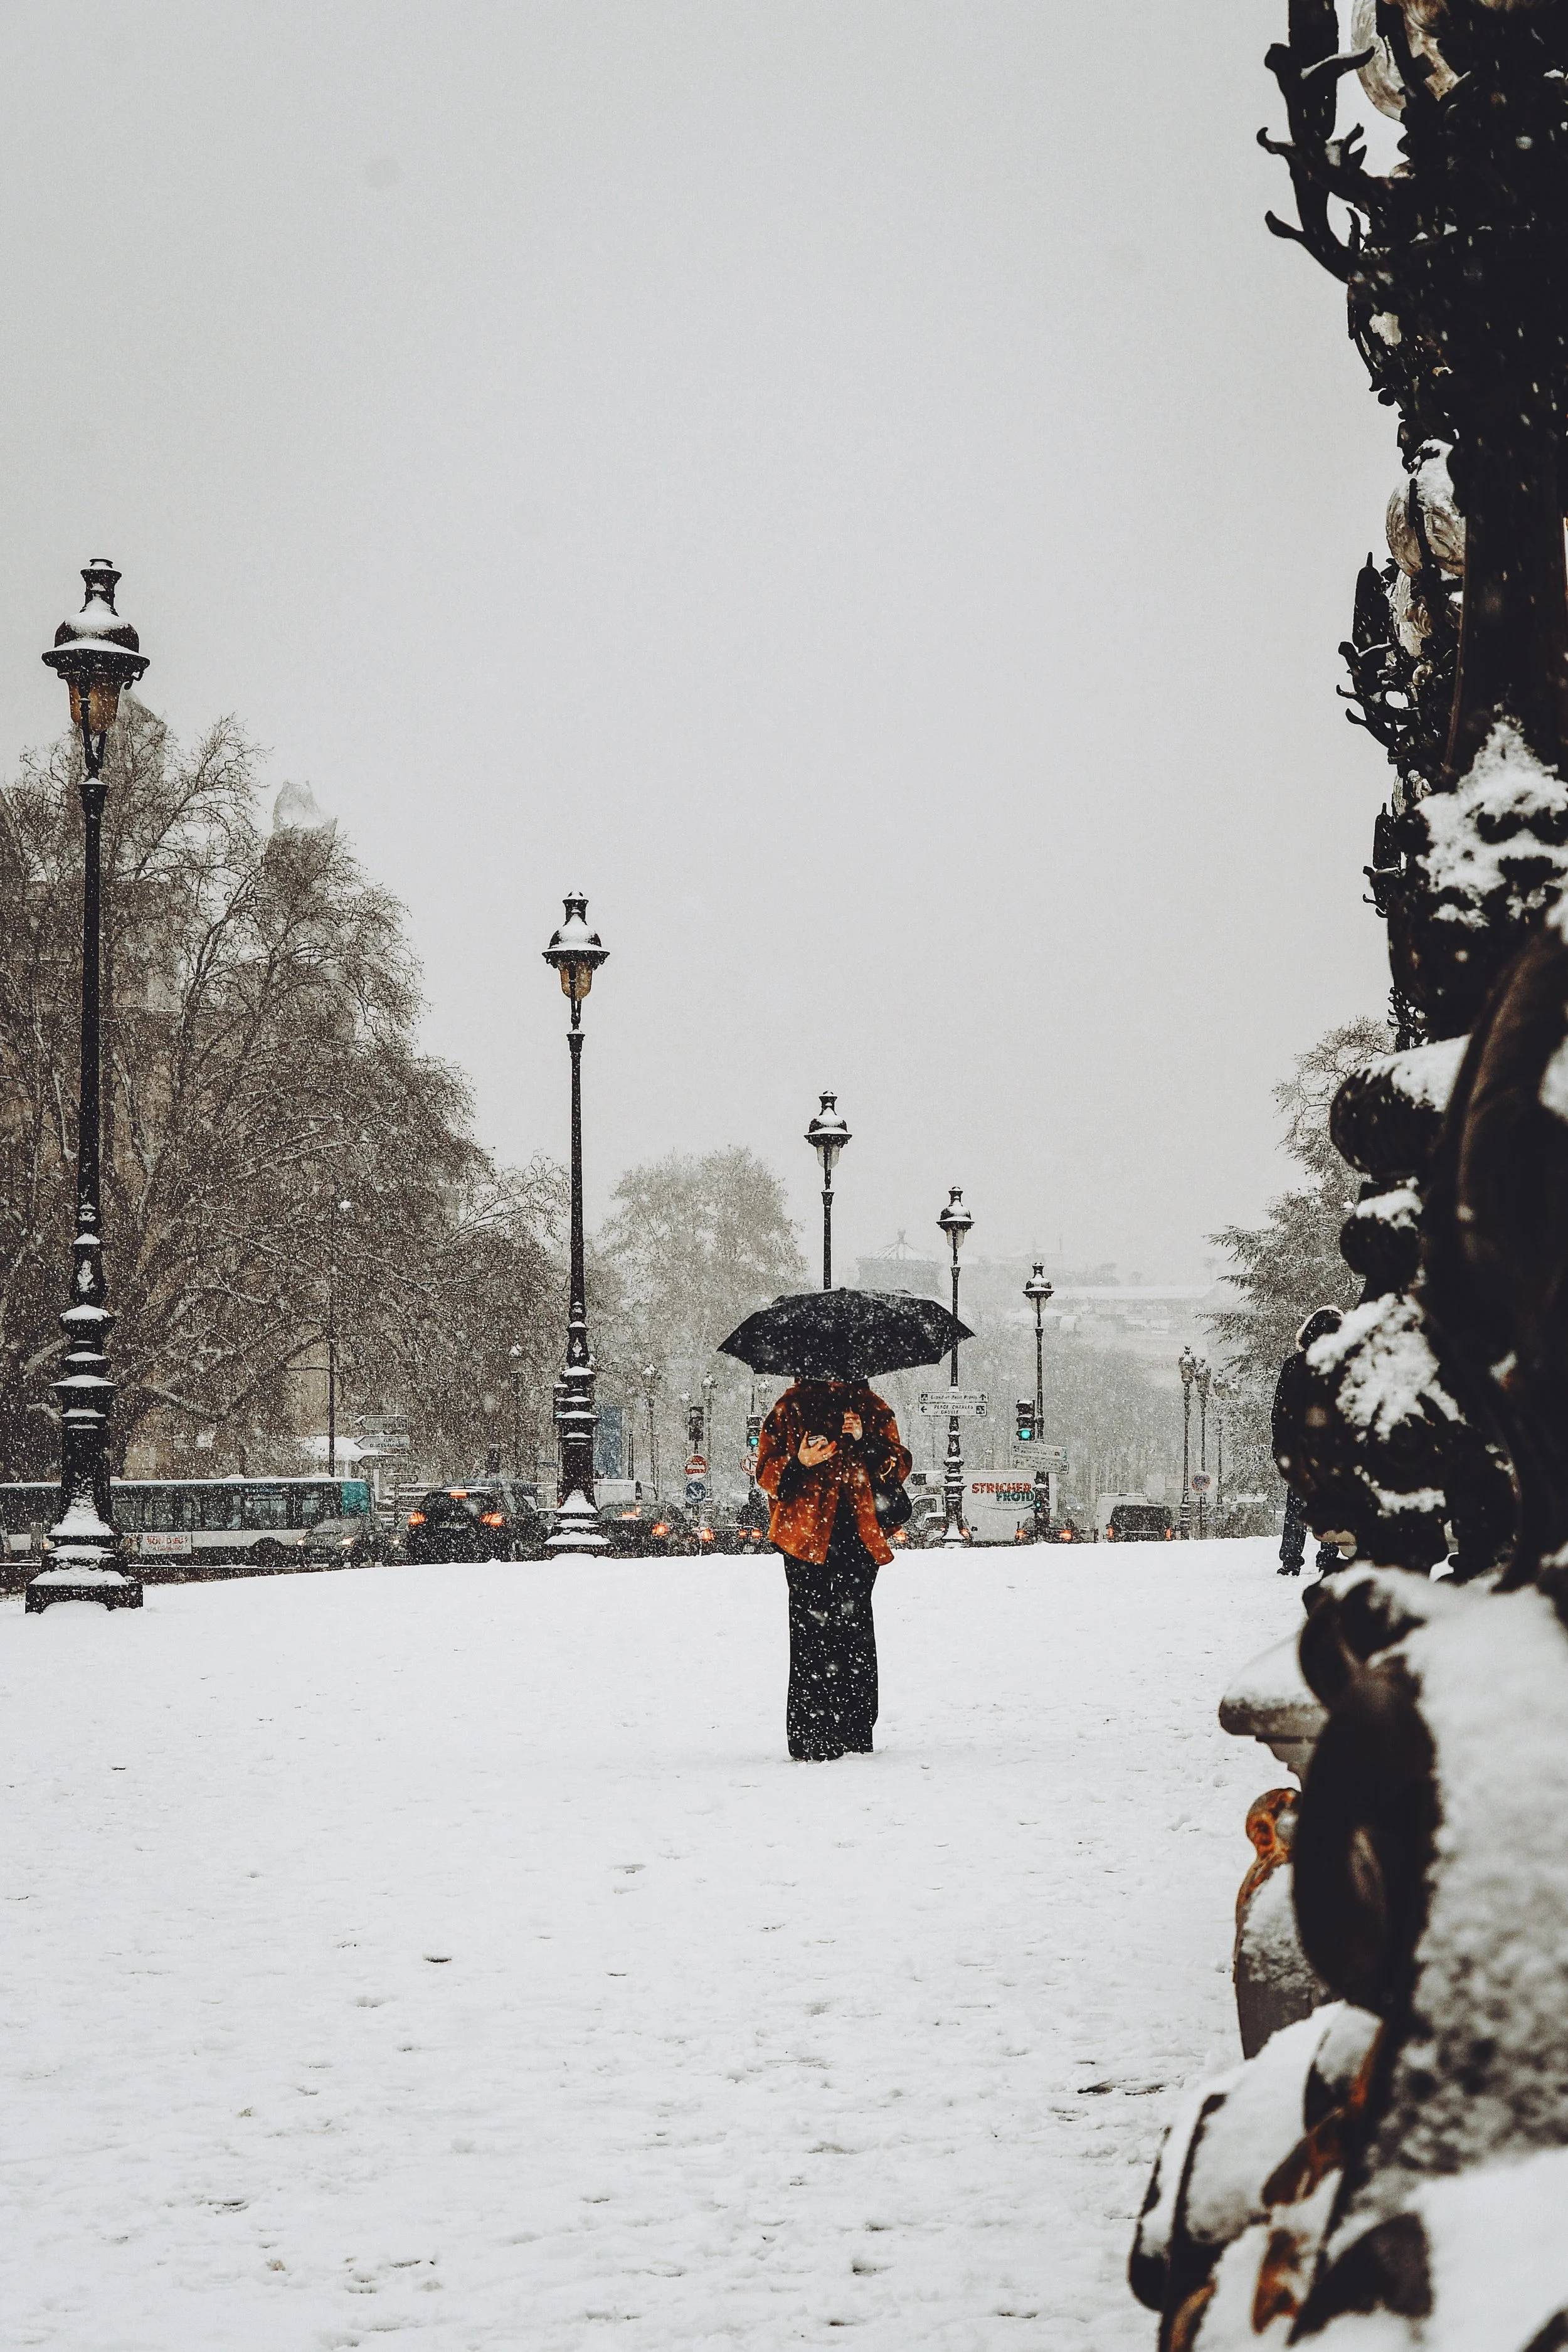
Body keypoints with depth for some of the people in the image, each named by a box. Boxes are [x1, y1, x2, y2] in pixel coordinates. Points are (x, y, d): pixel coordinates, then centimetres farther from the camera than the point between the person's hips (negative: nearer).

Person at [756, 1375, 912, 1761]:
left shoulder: (871, 1408, 16)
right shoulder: (791, 1410, 10)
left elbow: (898, 1467, 11)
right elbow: (767, 1472, 6)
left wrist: (865, 1442, -6)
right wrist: (798, 1464, -14)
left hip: (860, 1537, 2)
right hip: (808, 1537, -2)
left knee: (855, 1627, -1)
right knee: (813, 1632, -8)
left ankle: (855, 1736, 4)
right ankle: (810, 1740, -6)